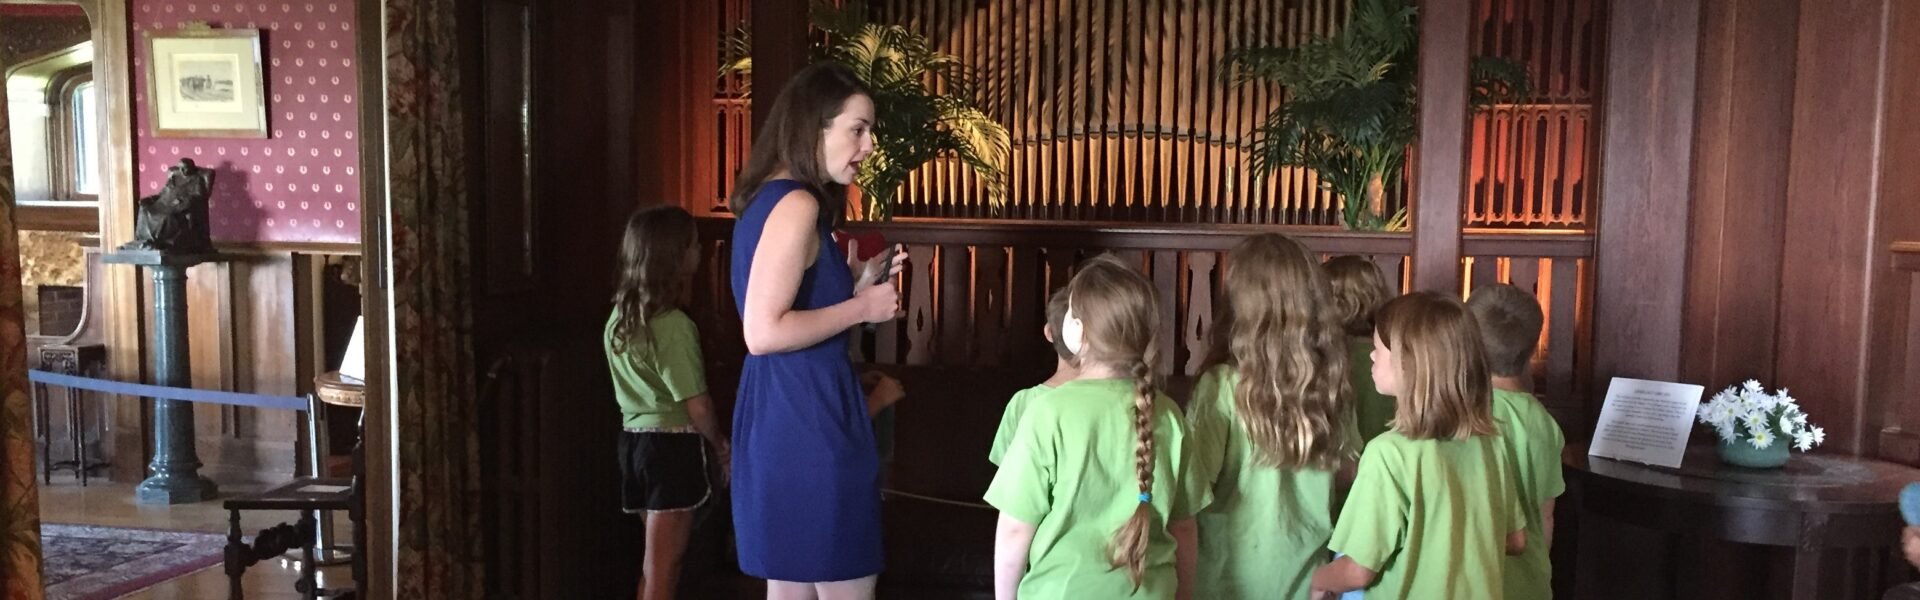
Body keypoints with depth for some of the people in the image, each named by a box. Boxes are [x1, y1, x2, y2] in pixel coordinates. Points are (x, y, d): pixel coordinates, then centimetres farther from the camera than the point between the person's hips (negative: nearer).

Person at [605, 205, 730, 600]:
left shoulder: (619, 317, 6)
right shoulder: (673, 325, -20)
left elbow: (634, 388, 11)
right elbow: (697, 406, -20)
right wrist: (719, 444, -1)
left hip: (635, 437, 8)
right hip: (673, 444, -8)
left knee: (656, 557, 20)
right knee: (663, 562, 1)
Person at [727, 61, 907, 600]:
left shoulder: (768, 198, 14)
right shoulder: (796, 205, -17)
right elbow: (763, 332, -24)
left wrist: (859, 278, 13)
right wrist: (861, 307, -14)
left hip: (779, 412, 10)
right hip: (809, 416, -10)